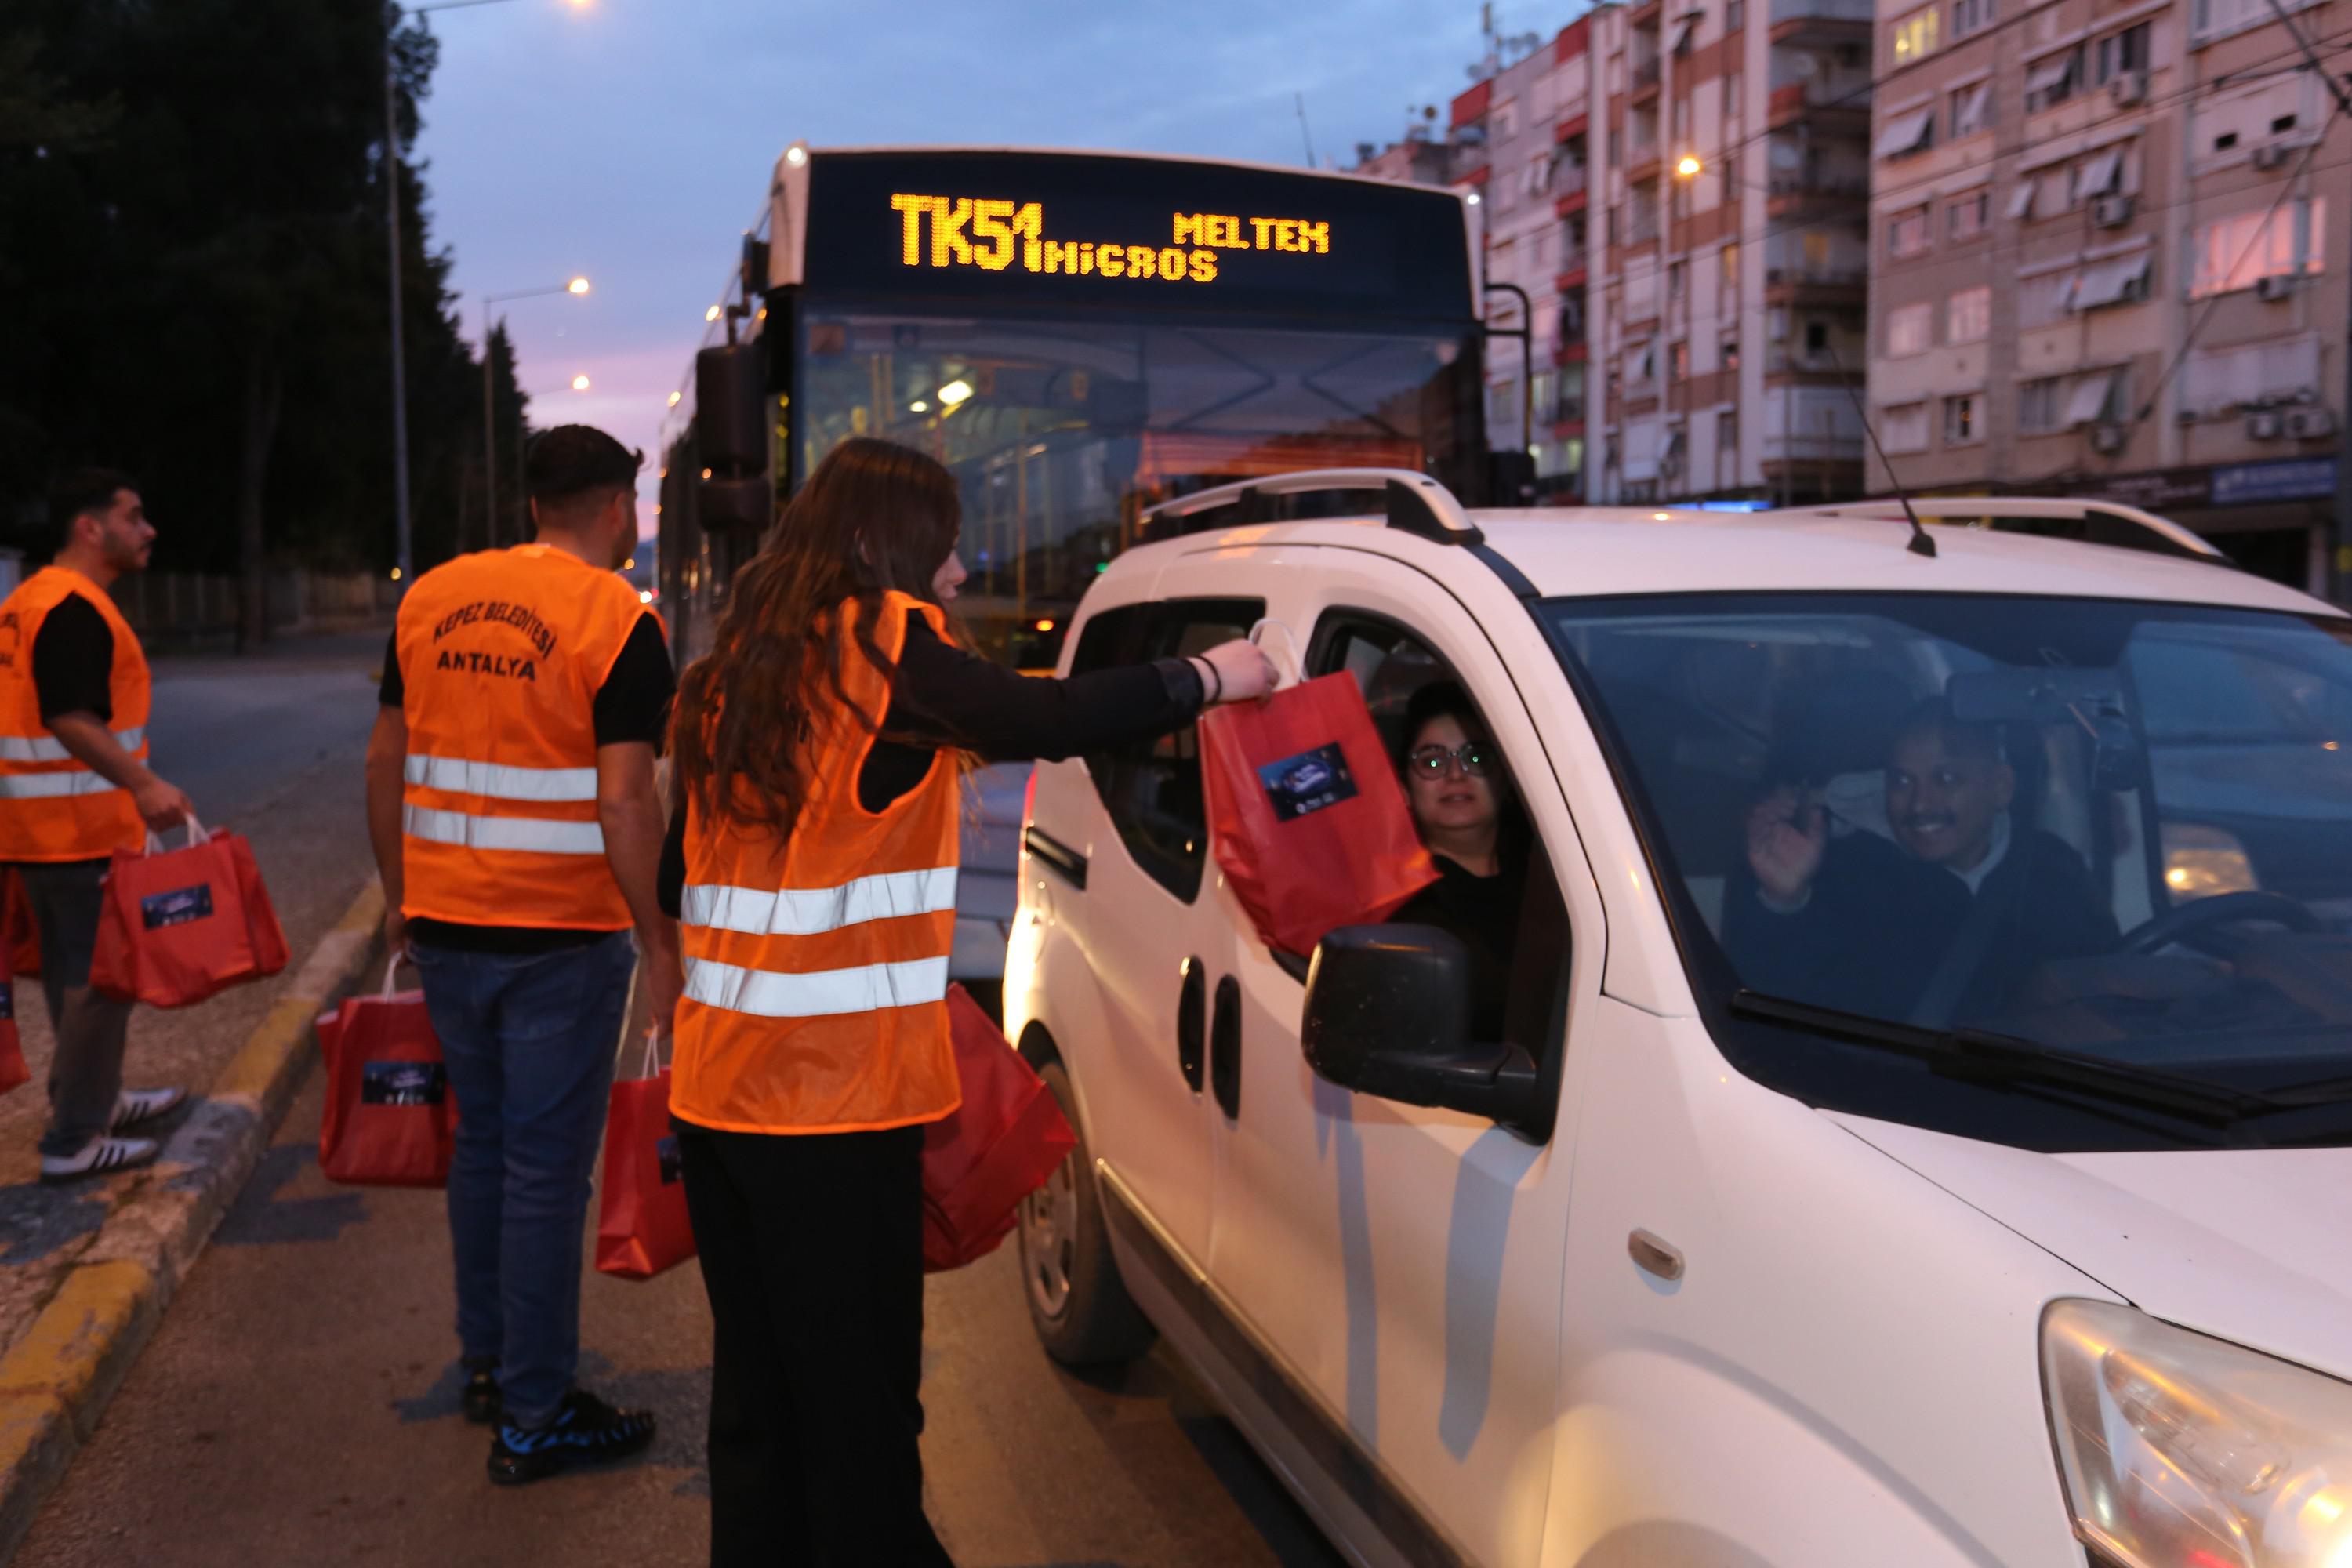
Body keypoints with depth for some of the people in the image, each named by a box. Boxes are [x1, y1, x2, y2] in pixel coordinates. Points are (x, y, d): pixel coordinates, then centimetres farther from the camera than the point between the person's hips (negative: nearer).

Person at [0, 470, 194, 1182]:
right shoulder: (75, 610, -18)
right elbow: (71, 719, -27)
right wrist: (143, 787, -32)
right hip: (83, 830, -10)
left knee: (74, 970, 19)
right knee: (99, 976, -3)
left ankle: (93, 1099, 32)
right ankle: (74, 1139, 2)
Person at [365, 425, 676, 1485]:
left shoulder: (433, 596, 7)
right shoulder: (617, 621, -12)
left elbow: (386, 760, 10)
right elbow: (622, 801, -18)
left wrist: (399, 894, 19)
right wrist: (659, 938, -12)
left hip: (446, 921, 6)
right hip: (563, 934, -6)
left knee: (482, 1144, 20)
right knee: (546, 1169, 2)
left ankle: (487, 1364, 33)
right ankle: (533, 1419, 11)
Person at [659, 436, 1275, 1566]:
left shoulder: (735, 669, 14)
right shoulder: (885, 644, -7)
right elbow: (1043, 723, -19)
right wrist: (1206, 678, -7)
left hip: (716, 1091, 8)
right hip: (839, 1094, -8)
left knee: (757, 1391, 16)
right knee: (861, 1404, 1)